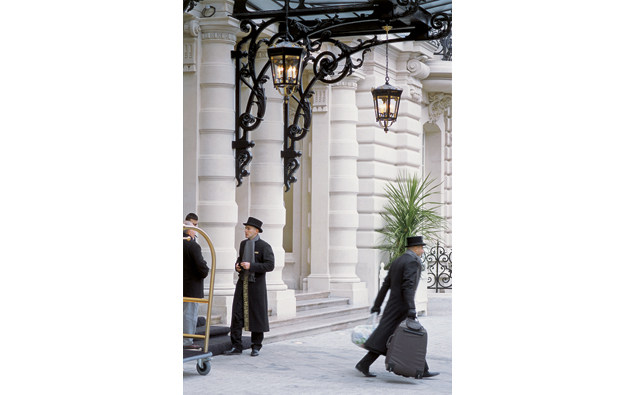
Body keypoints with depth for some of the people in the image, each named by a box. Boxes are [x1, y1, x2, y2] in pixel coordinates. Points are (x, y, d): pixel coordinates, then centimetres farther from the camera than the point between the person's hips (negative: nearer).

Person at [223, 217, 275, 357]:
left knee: (257, 315, 4)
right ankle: (236, 346, 0)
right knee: (236, 314, -3)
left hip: (256, 284, -5)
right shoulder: (243, 244, 11)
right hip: (242, 283, 5)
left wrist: (251, 266, -23)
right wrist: (237, 265, 4)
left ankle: (256, 346, 16)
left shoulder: (264, 246, -8)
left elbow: (270, 265, -15)